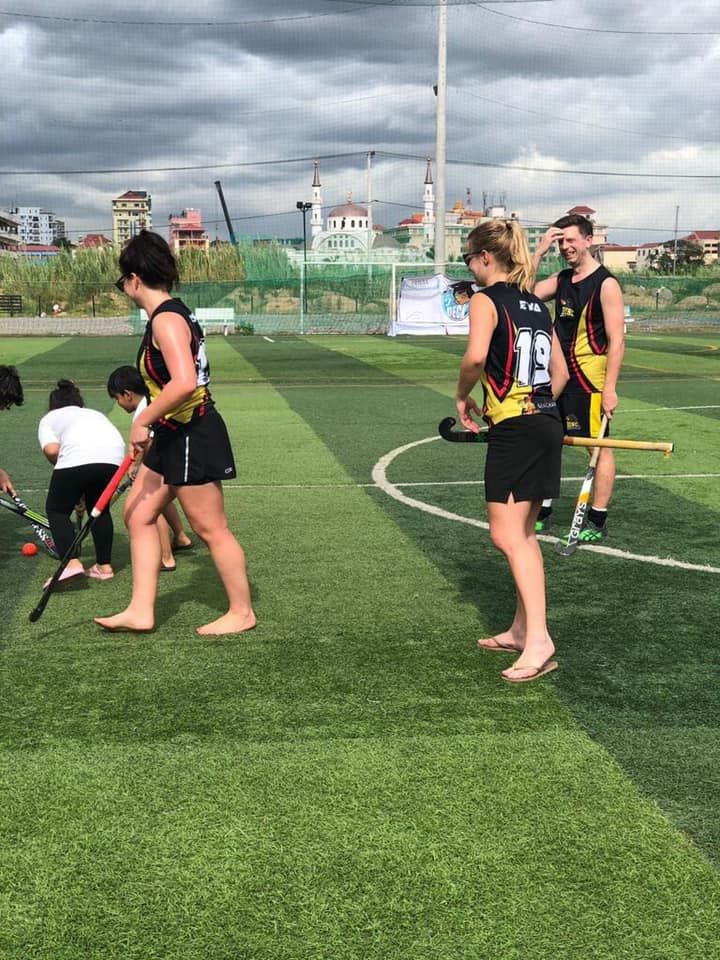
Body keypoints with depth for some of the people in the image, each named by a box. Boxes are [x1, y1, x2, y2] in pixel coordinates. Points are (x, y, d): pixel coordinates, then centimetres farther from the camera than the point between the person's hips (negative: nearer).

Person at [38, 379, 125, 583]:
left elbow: (51, 450, 6)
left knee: (56, 510, 15)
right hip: (114, 455, 4)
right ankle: (104, 565, 26)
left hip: (77, 457, -4)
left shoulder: (49, 418, 28)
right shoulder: (95, 413, 41)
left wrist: (64, 473, 23)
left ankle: (72, 563, -3)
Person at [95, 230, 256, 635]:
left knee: (212, 529, 1)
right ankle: (141, 611, 18)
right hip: (173, 436, 11)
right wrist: (151, 425, 22)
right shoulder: (172, 314, 11)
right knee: (139, 514, 12)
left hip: (192, 438, -11)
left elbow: (184, 383, -32)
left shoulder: (166, 319, -20)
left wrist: (143, 421, -23)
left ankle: (242, 612, 16)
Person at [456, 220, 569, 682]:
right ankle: (522, 629, 25)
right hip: (546, 422, 9)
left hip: (514, 430, -9)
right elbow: (560, 373, 17)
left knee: (507, 535, -8)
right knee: (523, 533, 16)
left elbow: (476, 355, -25)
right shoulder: (538, 305, 16)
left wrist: (463, 396, -9)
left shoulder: (487, 300, -8)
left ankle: (538, 641, -14)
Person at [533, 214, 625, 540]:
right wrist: (539, 252, -2)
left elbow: (616, 340, -14)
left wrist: (610, 388, -19)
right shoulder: (562, 280, 12)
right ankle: (542, 513, 22)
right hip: (558, 375, 8)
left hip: (590, 378, -8)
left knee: (599, 447, 1)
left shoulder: (606, 284, -11)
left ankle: (597, 522, 7)